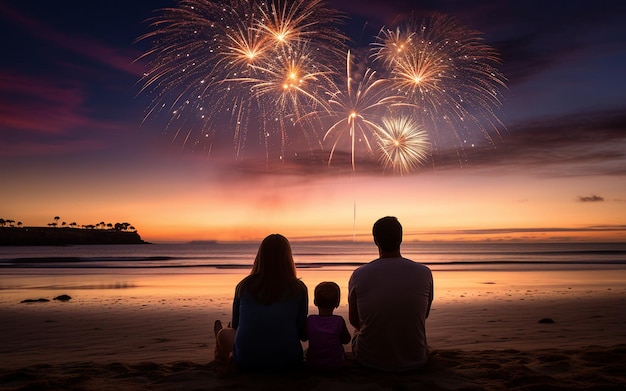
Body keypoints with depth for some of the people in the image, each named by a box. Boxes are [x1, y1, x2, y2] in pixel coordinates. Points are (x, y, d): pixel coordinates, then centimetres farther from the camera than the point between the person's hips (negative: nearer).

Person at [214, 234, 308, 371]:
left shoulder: (244, 286, -2)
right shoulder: (298, 289, -7)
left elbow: (236, 326, 10)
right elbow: (303, 334, 0)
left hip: (246, 361, -1)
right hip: (288, 361, 1)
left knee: (224, 333, 26)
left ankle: (221, 354, 60)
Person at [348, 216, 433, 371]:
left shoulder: (359, 275, -14)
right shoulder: (424, 273, -11)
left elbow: (354, 320, 3)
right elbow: (424, 315, 7)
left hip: (369, 360, -1)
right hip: (414, 360, 1)